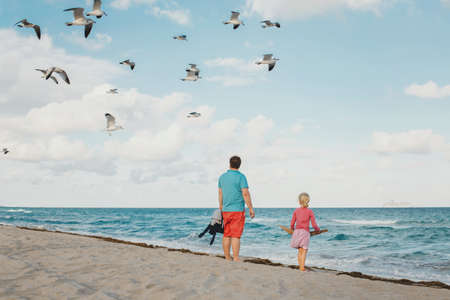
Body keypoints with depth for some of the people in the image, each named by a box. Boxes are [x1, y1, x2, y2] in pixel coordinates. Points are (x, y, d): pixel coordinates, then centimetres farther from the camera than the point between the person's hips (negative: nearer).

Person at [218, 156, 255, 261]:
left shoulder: (222, 177, 7)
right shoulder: (240, 176, -10)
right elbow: (245, 194, -15)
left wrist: (221, 207, 26)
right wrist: (251, 209, -9)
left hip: (226, 210, 5)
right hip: (237, 209, -5)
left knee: (227, 235, 9)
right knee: (236, 236, -7)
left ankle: (227, 258, 14)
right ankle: (236, 259, -9)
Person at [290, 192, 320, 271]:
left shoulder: (296, 211, 5)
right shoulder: (310, 211, 0)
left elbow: (292, 224, 7)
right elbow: (314, 225, -3)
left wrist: (292, 229, 29)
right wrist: (318, 229, 19)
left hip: (297, 232, 2)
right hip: (305, 232, -2)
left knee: (300, 251, 15)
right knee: (304, 251, 1)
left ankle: (300, 266, 11)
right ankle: (302, 267, -11)